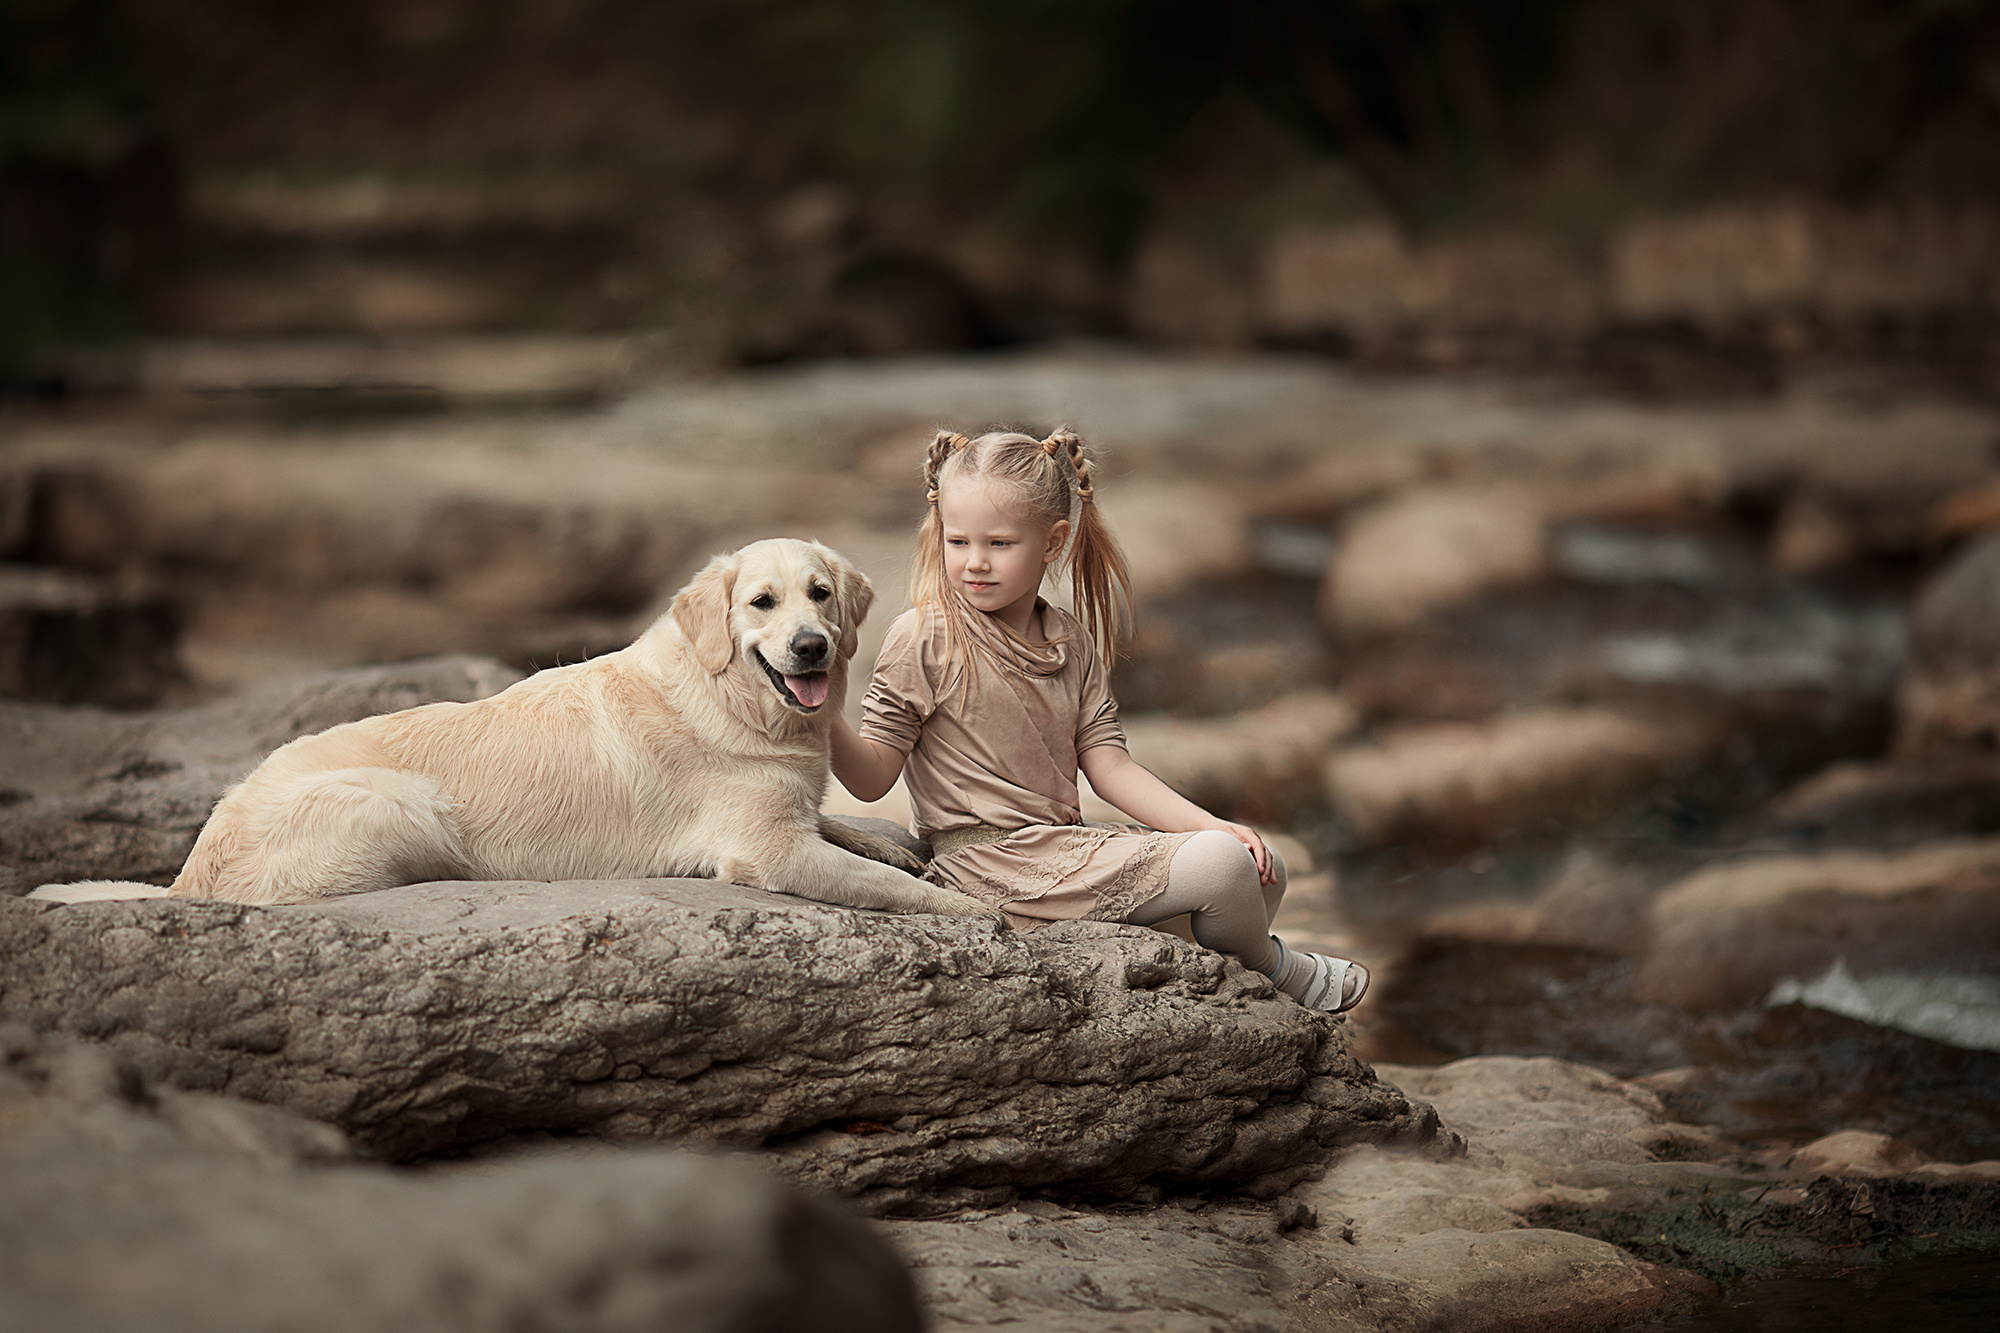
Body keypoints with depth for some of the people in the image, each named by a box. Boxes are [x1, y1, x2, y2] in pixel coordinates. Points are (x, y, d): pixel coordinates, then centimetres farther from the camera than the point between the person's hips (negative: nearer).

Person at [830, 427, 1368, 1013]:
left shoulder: (1070, 641, 10)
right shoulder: (924, 639, -9)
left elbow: (1107, 765, 7)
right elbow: (871, 777, -10)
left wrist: (1210, 825, -5)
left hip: (1062, 846, 8)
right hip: (987, 860, -8)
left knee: (1264, 868, 7)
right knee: (1221, 867, -16)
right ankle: (1276, 970, 13)